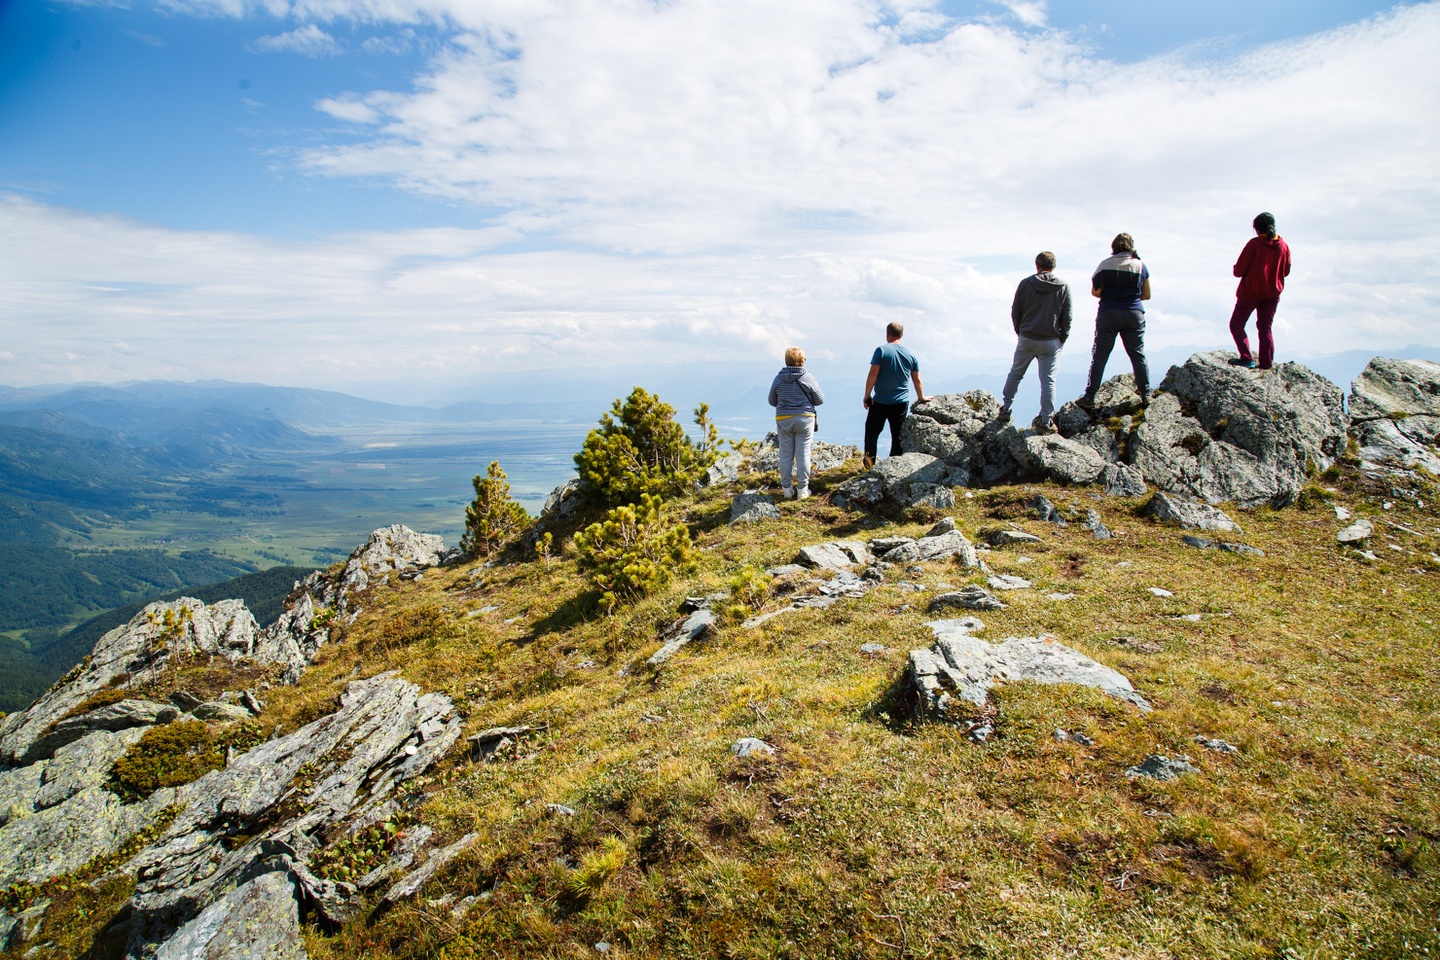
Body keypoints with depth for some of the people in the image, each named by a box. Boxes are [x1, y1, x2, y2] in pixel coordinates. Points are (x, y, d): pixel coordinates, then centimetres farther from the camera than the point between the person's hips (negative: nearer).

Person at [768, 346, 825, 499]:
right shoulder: (808, 377, -9)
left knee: (786, 455, 8)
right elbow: (820, 399, -1)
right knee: (803, 454, 4)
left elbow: (772, 401, 7)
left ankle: (787, 489, 13)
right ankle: (802, 489, 9)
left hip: (783, 420, 2)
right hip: (804, 419, -2)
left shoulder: (778, 378, -2)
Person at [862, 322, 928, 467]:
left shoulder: (882, 350, -8)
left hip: (880, 401, -3)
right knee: (898, 435, 9)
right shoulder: (910, 355, 5)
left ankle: (870, 461, 1)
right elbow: (917, 380, 10)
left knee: (872, 431, 9)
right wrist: (921, 397, 25)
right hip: (902, 402, 3)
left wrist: (867, 395, -7)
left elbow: (873, 374, -14)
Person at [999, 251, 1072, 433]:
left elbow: (1015, 312, 2)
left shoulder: (1025, 284, -3)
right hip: (1051, 341, 0)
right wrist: (1062, 339, 12)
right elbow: (1066, 318, 0)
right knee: (1048, 380, 2)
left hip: (1026, 339, 0)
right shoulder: (1063, 287, -1)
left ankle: (1005, 408, 22)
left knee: (1015, 373, 17)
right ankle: (1046, 420, 3)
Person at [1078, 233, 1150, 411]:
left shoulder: (1105, 265, -5)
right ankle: (1145, 394, 17)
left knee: (1099, 356, 2)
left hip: (1109, 314, -2)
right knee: (1138, 355, 12)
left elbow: (1095, 292, -2)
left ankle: (1089, 398, 0)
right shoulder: (1140, 266, 2)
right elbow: (1147, 295, 8)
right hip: (1134, 314, 2)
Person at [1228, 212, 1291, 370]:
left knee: (1236, 324, 5)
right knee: (1265, 329, 11)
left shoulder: (1254, 244, -15)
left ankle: (1247, 358, -10)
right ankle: (1266, 365, 7)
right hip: (1273, 293, 5)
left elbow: (1239, 271, -16)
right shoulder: (1284, 246, 1)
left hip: (1250, 292, -5)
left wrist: (1237, 270, 6)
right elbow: (1285, 271, 12)